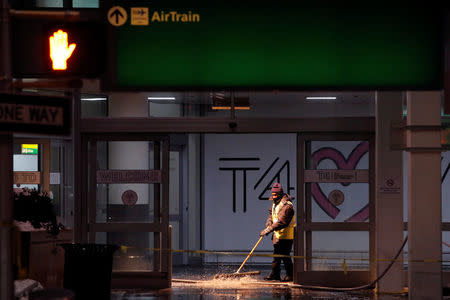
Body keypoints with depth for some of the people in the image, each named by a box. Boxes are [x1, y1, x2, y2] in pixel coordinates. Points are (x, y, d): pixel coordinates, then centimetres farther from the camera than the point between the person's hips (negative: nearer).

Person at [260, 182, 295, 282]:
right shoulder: (275, 204, 11)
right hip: (278, 235, 9)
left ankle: (290, 275, 3)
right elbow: (271, 216, 19)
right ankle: (275, 274, 20)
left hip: (286, 236, -9)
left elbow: (281, 222, -28)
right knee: (276, 255, 13)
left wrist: (268, 230, -30)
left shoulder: (286, 206, -21)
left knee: (285, 256, -7)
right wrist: (268, 224, -3)